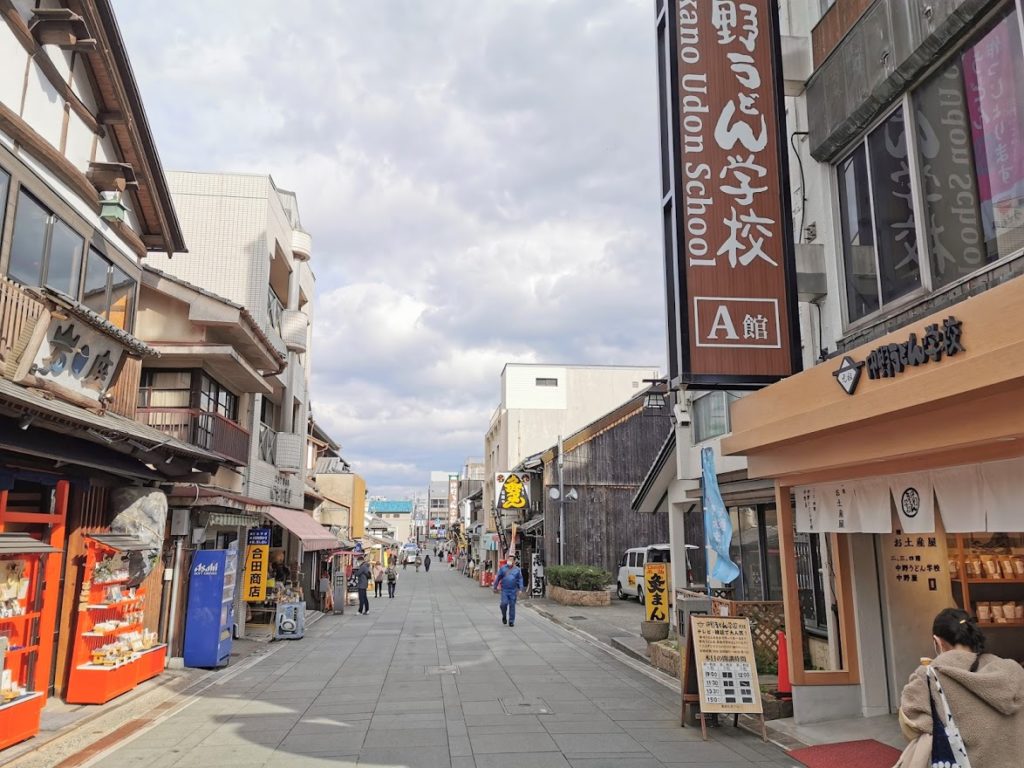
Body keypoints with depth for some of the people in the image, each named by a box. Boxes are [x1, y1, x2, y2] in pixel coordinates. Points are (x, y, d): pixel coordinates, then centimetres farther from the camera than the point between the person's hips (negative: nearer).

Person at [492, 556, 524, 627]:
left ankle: (511, 621, 12)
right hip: (504, 590, 0)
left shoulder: (517, 569, 5)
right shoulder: (503, 568, 4)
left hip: (513, 590, 1)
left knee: (512, 605, 3)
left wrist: (519, 589, -2)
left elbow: (520, 580, 6)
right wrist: (495, 587, 10)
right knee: (504, 604, -11)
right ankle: (504, 616, 16)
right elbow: (498, 578, 9)